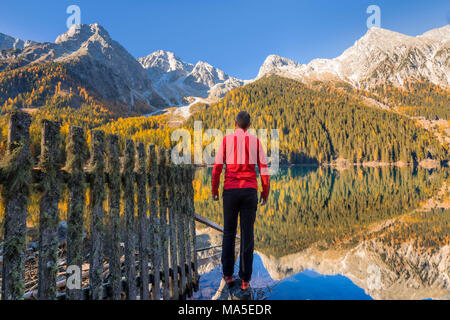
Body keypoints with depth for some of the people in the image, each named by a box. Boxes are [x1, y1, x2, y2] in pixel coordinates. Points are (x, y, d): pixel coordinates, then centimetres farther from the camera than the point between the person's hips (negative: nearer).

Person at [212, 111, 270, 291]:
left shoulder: (226, 140, 2)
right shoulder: (255, 141, 5)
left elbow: (217, 168, -2)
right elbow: (264, 170, 1)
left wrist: (214, 191, 10)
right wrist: (265, 193, 11)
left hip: (231, 191, 0)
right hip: (250, 191, 1)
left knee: (229, 232, 13)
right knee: (247, 234, 3)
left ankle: (228, 274, 16)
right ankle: (245, 279, 5)